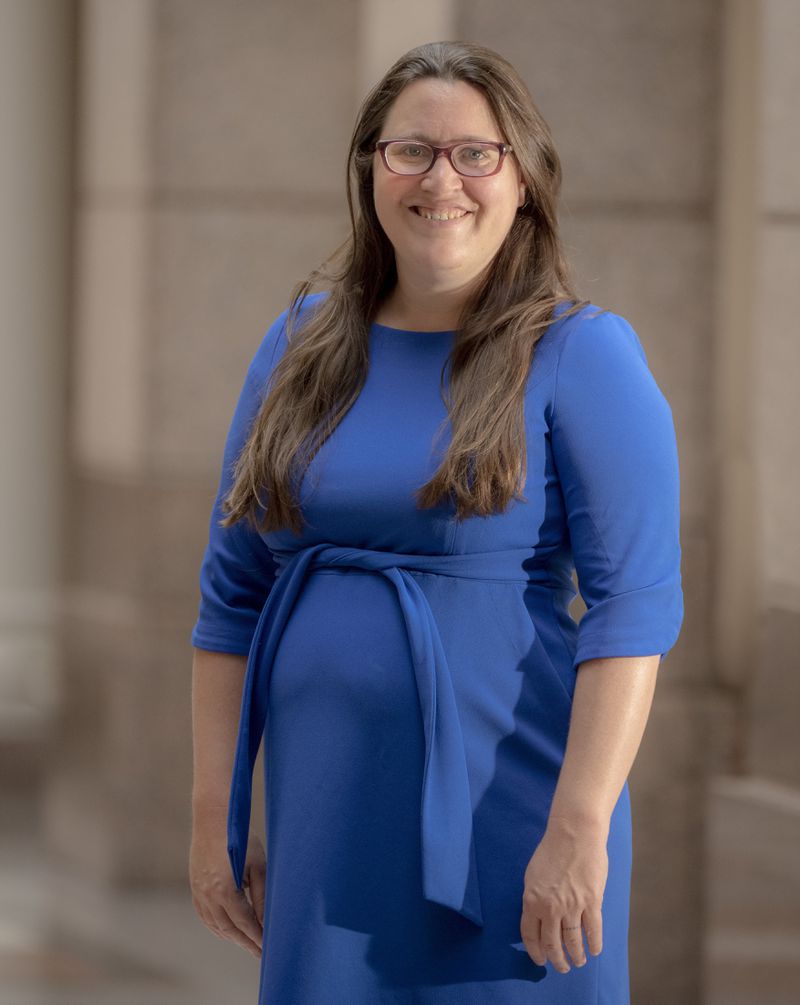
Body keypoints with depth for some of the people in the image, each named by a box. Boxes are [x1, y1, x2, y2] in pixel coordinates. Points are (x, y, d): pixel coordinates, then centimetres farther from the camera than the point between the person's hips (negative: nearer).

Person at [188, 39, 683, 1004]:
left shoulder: (582, 355, -4)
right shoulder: (302, 345, 9)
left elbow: (634, 606, -11)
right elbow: (233, 593, 12)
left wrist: (579, 828, -19)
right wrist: (214, 816, 7)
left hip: (505, 816, -4)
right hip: (326, 813, 4)